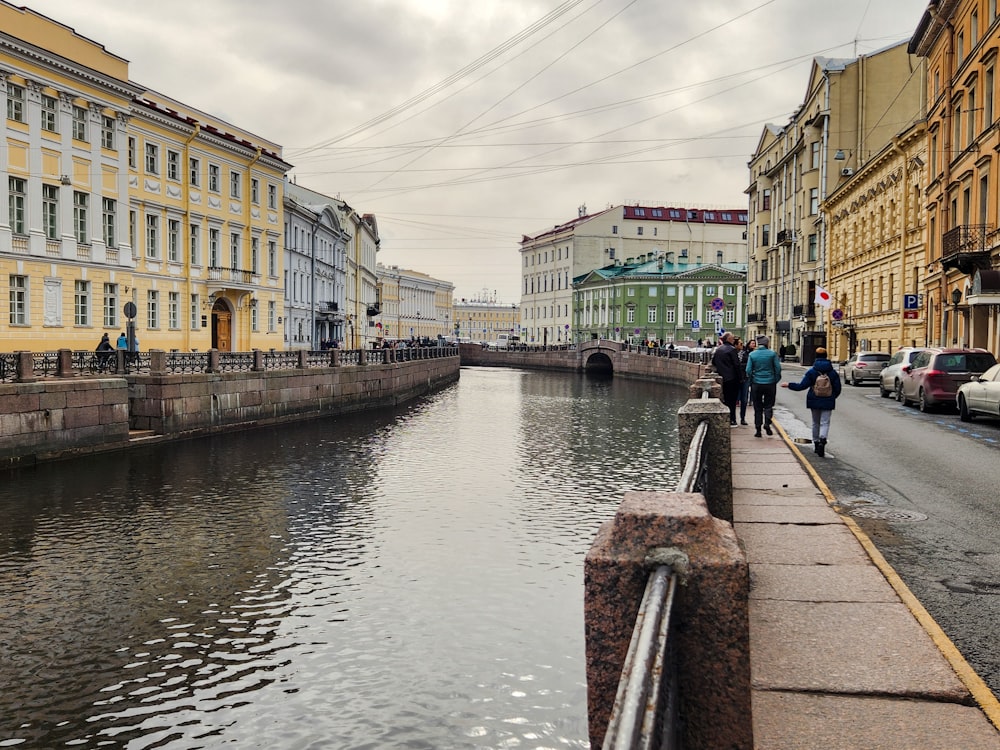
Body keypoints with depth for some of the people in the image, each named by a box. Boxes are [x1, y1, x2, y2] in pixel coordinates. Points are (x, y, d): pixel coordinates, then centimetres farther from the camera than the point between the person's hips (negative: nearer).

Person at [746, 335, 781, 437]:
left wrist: (751, 381, 9)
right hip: (770, 383, -1)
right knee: (768, 405, 12)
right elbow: (778, 368, -5)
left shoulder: (752, 355, -3)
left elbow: (748, 370, -5)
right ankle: (767, 423, -8)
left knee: (758, 407, 9)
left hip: (756, 384, 1)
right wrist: (776, 380, 8)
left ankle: (758, 429, 7)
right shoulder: (772, 354, -6)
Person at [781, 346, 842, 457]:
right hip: (828, 402, 0)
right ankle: (822, 440, -25)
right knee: (825, 423, -1)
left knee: (815, 423, 15)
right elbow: (837, 389, 2)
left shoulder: (811, 372, -7)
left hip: (814, 402, 0)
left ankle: (816, 443, 23)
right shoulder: (833, 372, -2)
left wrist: (789, 385, 4)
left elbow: (802, 386, -9)